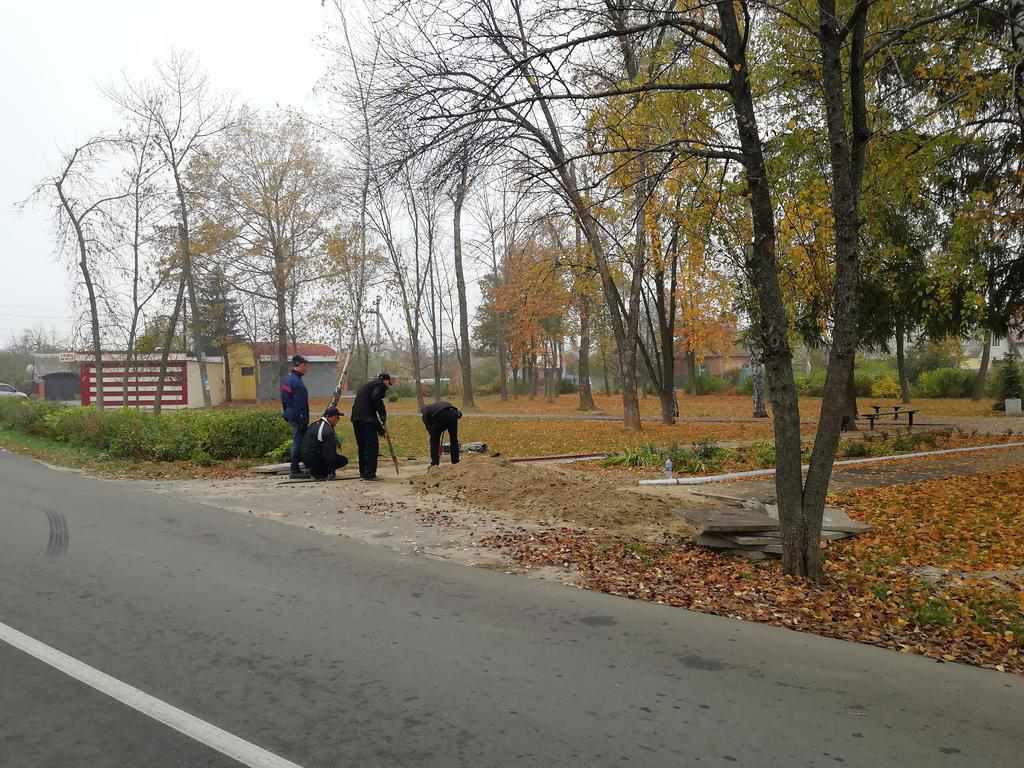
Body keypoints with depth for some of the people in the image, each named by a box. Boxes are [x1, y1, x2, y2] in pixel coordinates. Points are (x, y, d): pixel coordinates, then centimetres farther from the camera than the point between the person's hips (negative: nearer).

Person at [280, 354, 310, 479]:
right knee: (298, 442, -5)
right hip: (298, 417, -10)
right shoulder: (297, 382, -17)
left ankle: (295, 469, 20)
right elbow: (300, 404, -20)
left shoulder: (287, 380, 14)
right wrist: (303, 420, -19)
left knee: (297, 442, 15)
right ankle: (295, 470, -2)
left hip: (291, 416, 10)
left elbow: (284, 401, 20)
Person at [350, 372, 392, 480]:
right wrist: (383, 413, -7)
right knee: (372, 445, -5)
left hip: (356, 417, 9)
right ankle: (369, 473, -9)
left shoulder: (367, 385, 30)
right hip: (367, 418, -9)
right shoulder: (381, 385, 3)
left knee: (362, 446, 16)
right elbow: (376, 398, -18)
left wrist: (379, 426, 29)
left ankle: (363, 471, 22)